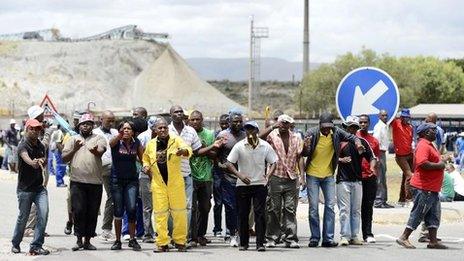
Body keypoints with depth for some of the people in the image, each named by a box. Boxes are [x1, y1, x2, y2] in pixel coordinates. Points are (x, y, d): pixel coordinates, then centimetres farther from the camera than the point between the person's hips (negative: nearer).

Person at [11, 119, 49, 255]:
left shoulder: (41, 146, 8)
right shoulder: (23, 145, -12)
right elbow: (25, 158, -36)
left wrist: (42, 162, 0)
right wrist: (33, 163, -57)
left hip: (39, 187, 5)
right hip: (25, 189, -5)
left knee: (43, 214, -12)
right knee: (23, 217, 5)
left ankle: (36, 246, -5)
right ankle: (15, 244, 28)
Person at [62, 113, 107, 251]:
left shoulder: (98, 139, 9)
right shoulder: (73, 139, 13)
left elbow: (101, 152, -12)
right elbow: (64, 158, 6)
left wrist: (95, 151, -36)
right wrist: (74, 149, -12)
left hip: (95, 182, 0)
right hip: (77, 181, 0)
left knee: (92, 212, 4)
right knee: (78, 210, -7)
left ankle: (88, 241, 12)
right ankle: (79, 240, 0)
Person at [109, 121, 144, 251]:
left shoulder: (136, 143, 1)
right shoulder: (116, 142, -8)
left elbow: (143, 158, 10)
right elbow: (111, 143, -32)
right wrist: (120, 135, -52)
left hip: (132, 180, 1)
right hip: (117, 180, -1)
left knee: (131, 209, -12)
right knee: (118, 211, 2)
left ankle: (132, 239, 1)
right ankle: (117, 241, 13)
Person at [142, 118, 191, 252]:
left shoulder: (176, 140, -4)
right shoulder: (150, 144, 6)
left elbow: (188, 150, -22)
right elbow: (146, 158, 25)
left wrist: (183, 151, -45)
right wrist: (146, 166, 3)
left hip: (176, 182, -2)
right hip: (158, 183, 2)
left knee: (179, 212, 1)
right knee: (160, 213, 1)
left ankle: (180, 241, 15)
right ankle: (162, 243, 8)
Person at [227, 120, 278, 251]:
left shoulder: (265, 146, 0)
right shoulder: (239, 146, -3)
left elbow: (273, 162, 7)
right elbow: (229, 163, -3)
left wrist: (268, 175, -11)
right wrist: (239, 175, -17)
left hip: (260, 184, 0)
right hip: (243, 185, 0)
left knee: (260, 213, -6)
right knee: (243, 214, 5)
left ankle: (260, 243, -4)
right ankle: (243, 243, 15)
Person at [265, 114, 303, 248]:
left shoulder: (296, 138, 11)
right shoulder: (272, 136, 2)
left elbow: (299, 157, 11)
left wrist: (302, 176, 4)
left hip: (292, 178, 2)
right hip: (275, 177, -2)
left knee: (290, 209, 1)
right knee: (273, 209, -1)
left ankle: (290, 239, 2)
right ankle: (272, 238, 5)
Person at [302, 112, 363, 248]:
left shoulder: (336, 132, -7)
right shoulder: (312, 133, -14)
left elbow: (351, 137, 6)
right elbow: (304, 154, -10)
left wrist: (357, 142, -16)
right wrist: (306, 147, -34)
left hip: (328, 175, 2)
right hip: (313, 175, -2)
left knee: (330, 206, -1)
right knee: (313, 207, -2)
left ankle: (328, 238, 1)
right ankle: (314, 238, 5)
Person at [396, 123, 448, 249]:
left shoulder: (429, 145, 18)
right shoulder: (423, 146, -15)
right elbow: (422, 163, -29)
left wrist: (441, 163, 12)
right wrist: (439, 165, -18)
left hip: (432, 189, 10)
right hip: (424, 188, -10)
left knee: (434, 215, 9)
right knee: (418, 214, -5)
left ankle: (433, 241, 11)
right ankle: (403, 238, 1)